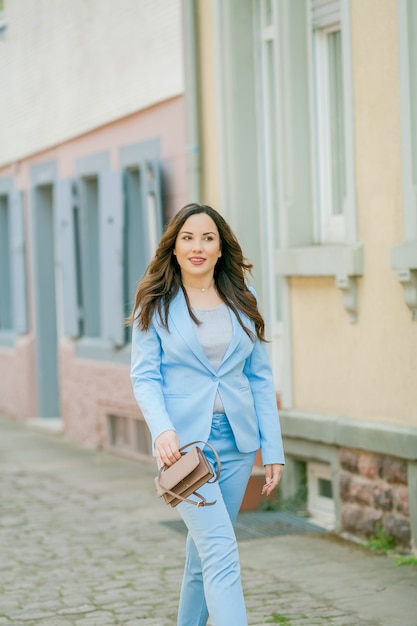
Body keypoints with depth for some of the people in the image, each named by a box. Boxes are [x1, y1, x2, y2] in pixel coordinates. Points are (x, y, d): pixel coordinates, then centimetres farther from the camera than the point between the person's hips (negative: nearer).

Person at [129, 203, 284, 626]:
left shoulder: (241, 304, 9)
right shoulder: (156, 305, -1)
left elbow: (260, 378, 10)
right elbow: (144, 377, -4)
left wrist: (273, 449, 5)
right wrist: (162, 429, -22)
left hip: (236, 442, 4)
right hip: (184, 443, -4)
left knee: (203, 550, 13)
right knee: (222, 553, -15)